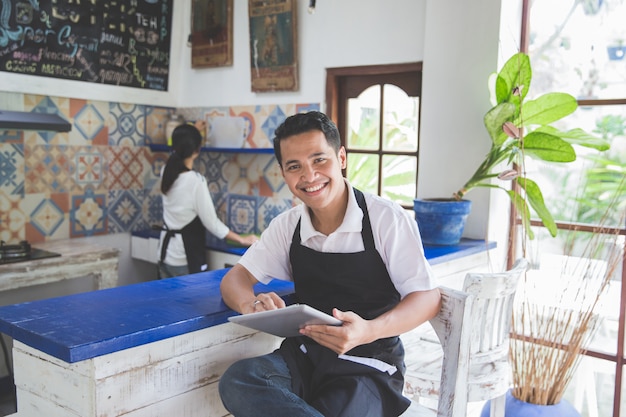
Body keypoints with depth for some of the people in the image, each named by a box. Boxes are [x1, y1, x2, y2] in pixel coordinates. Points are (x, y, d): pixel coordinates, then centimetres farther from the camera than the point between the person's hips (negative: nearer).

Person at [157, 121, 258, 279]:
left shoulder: (166, 172, 0)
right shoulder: (196, 181, -20)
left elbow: (178, 151, 26)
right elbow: (211, 222, -14)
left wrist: (191, 131, 41)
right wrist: (242, 239, -3)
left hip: (166, 253, 7)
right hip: (186, 257, -7)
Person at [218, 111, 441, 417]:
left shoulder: (386, 218, -10)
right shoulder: (286, 226, 5)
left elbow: (427, 297, -9)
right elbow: (235, 278, 6)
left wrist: (370, 331, -30)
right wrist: (250, 305, -21)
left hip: (370, 363, -4)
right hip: (305, 355, 4)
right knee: (237, 381, -26)